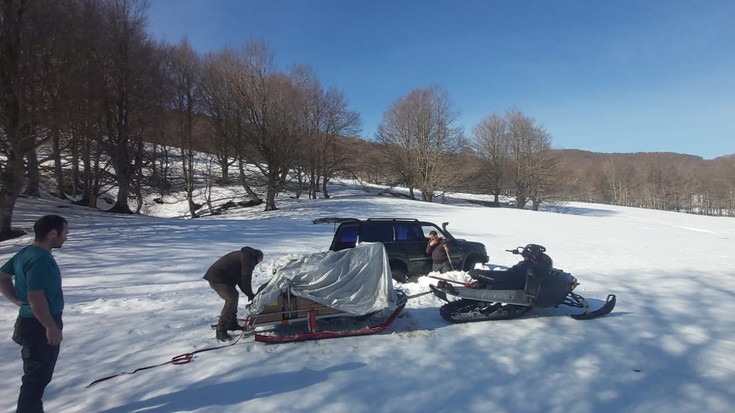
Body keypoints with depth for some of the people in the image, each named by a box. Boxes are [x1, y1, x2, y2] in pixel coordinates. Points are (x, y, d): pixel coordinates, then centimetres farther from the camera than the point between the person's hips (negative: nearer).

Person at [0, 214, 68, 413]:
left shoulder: (25, 252, 5)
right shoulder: (40, 258, -26)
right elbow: (36, 297, -29)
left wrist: (18, 300, 14)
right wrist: (52, 327, -22)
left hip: (31, 322, 10)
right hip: (40, 326, -10)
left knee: (36, 374, 24)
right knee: (37, 376, 4)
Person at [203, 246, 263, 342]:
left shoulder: (243, 255, 23)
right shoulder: (249, 258, -7)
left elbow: (240, 278, 24)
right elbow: (246, 278, -11)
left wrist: (249, 294, 20)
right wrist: (250, 294, 2)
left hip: (215, 276, 11)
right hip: (218, 278, -11)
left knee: (234, 296, 17)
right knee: (232, 299, -15)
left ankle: (232, 323, 27)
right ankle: (221, 330, -13)